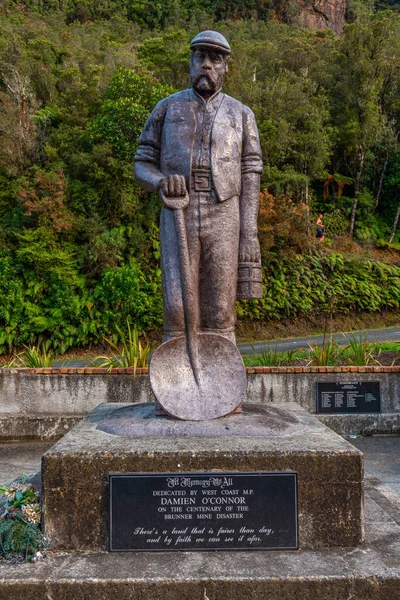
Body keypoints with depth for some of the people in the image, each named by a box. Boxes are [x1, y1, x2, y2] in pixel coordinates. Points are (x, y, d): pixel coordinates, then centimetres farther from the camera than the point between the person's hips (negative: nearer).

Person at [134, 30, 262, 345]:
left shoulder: (241, 114, 9)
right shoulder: (167, 108, 9)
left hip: (222, 221, 0)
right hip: (179, 221, 0)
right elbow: (142, 166, 8)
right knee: (179, 315, -6)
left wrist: (250, 235, -7)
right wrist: (163, 183, -19)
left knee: (218, 319, 0)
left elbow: (249, 178, 4)